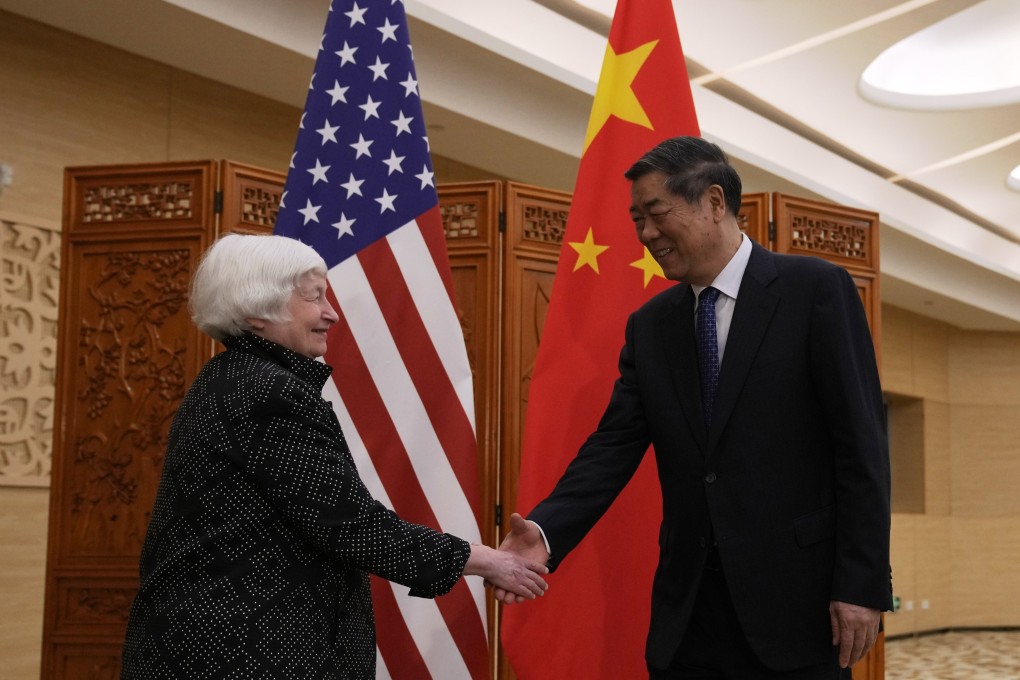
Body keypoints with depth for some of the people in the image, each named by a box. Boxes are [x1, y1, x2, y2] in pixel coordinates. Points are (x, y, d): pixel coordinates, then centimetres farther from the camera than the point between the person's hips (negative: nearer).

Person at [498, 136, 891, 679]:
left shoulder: (815, 290, -4)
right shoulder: (649, 325, 9)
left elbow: (860, 444, -7)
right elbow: (614, 446, 3)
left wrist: (863, 583, -12)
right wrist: (547, 531, -14)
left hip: (794, 601, -4)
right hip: (686, 610, 4)